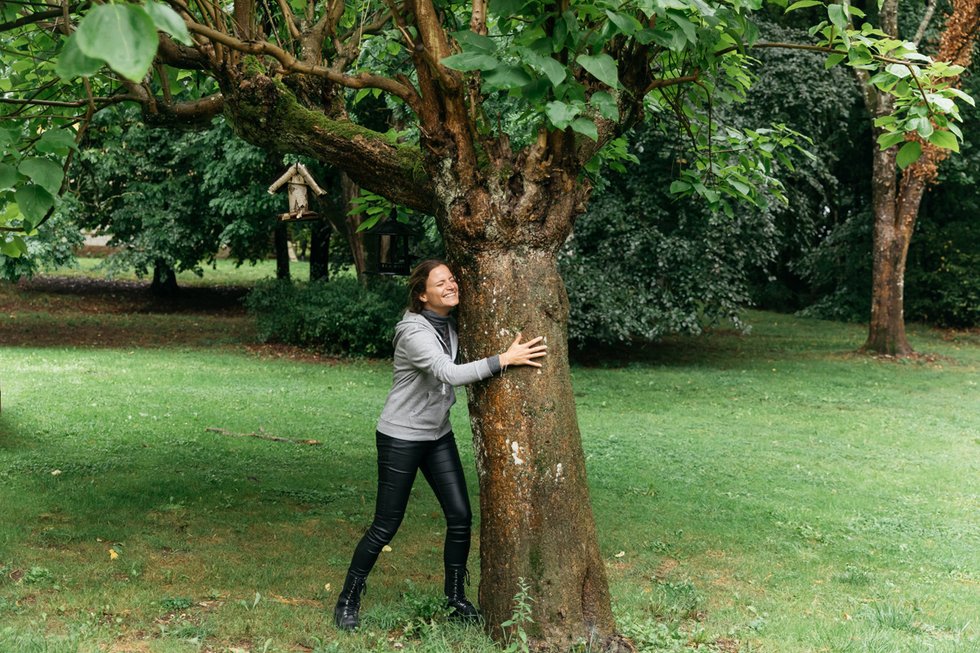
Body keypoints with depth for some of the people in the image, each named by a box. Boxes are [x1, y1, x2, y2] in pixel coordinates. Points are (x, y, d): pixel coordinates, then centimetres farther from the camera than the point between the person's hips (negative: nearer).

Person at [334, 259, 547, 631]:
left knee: (460, 517, 3)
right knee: (386, 526, 0)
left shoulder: (451, 326, 1)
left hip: (439, 436, 7)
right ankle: (348, 602, 16)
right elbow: (449, 373, -36)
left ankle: (457, 600, 19)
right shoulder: (413, 331, -23)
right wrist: (504, 360, -36)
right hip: (401, 437, -7)